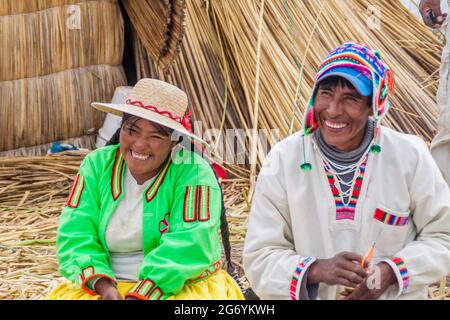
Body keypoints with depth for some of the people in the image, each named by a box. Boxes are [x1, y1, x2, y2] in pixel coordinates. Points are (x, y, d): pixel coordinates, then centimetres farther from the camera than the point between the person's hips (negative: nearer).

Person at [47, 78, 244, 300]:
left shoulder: (193, 173, -11)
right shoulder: (97, 164, 2)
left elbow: (188, 246, -19)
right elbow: (76, 233, -4)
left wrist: (139, 295, -26)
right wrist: (104, 286, -19)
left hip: (183, 285, -3)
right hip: (110, 284, 3)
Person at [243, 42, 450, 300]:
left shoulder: (410, 156, -13)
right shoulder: (283, 160, -15)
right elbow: (260, 257, -14)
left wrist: (391, 272, -20)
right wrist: (318, 270, -30)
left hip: (396, 293, 0)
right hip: (313, 294, 0)